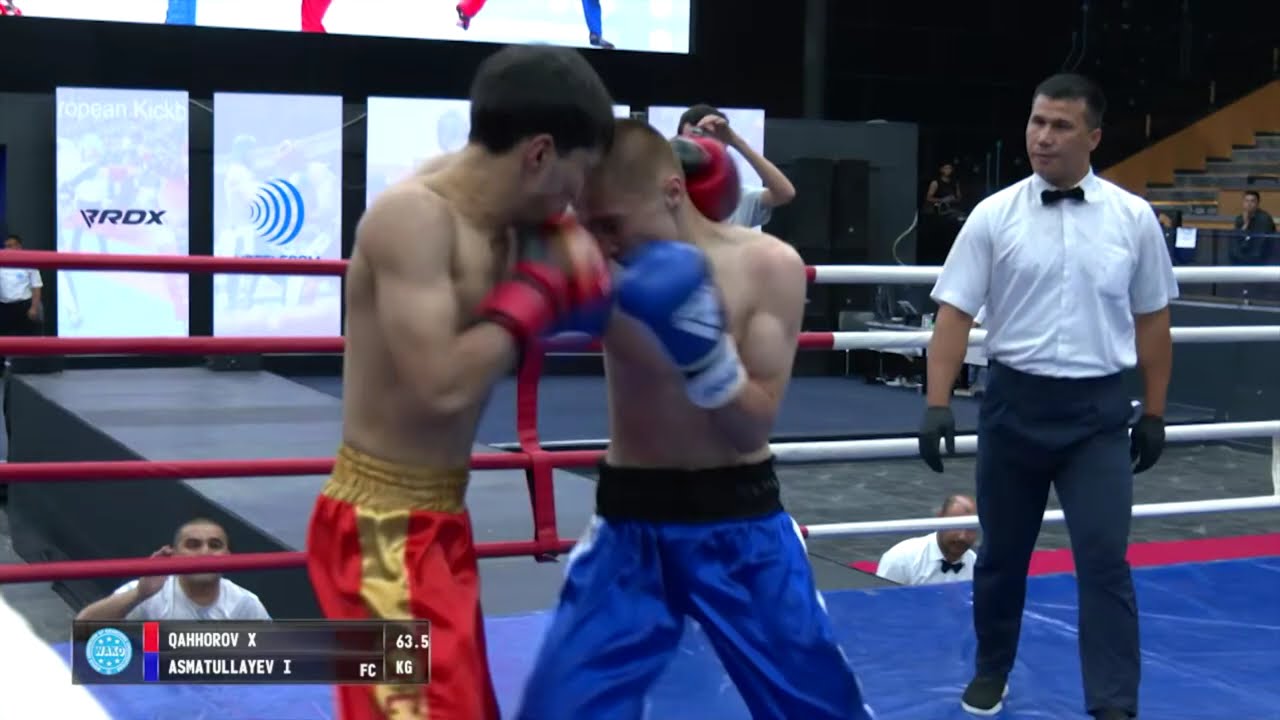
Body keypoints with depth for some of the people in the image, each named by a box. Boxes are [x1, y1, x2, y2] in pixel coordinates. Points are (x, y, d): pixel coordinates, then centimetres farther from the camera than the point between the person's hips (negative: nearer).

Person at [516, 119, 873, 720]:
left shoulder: (769, 266, -11)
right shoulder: (598, 267, -6)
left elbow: (754, 427, -14)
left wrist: (703, 347, -31)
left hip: (738, 520, -1)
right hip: (630, 522, 1)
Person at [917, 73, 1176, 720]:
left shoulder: (1133, 218, 0)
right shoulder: (994, 216, -3)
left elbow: (1152, 321, 7)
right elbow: (954, 313, -3)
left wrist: (1154, 413, 7)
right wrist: (938, 403, -11)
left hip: (1098, 411, 0)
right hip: (1014, 404, 1)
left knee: (1104, 560, -5)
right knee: (1002, 554, 14)